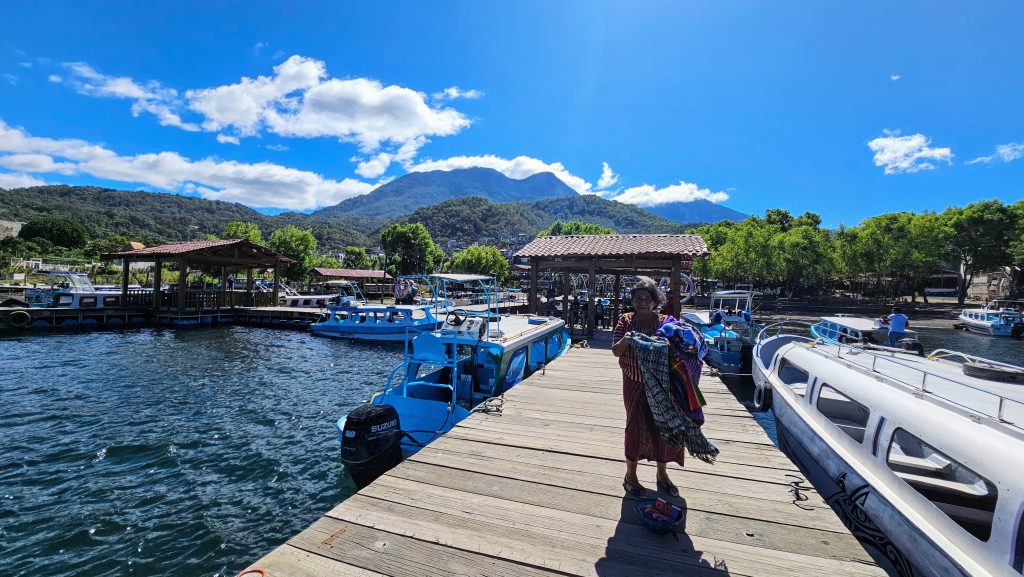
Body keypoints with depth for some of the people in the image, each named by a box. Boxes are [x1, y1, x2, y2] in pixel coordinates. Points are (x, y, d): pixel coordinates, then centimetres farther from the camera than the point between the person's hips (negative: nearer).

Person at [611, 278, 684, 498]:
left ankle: (662, 474, 33)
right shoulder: (625, 321, -4)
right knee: (636, 426, 1)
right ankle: (630, 476, 20)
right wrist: (625, 340, -28)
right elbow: (615, 352, -7)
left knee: (662, 426, 11)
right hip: (635, 383, -2)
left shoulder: (665, 322, -1)